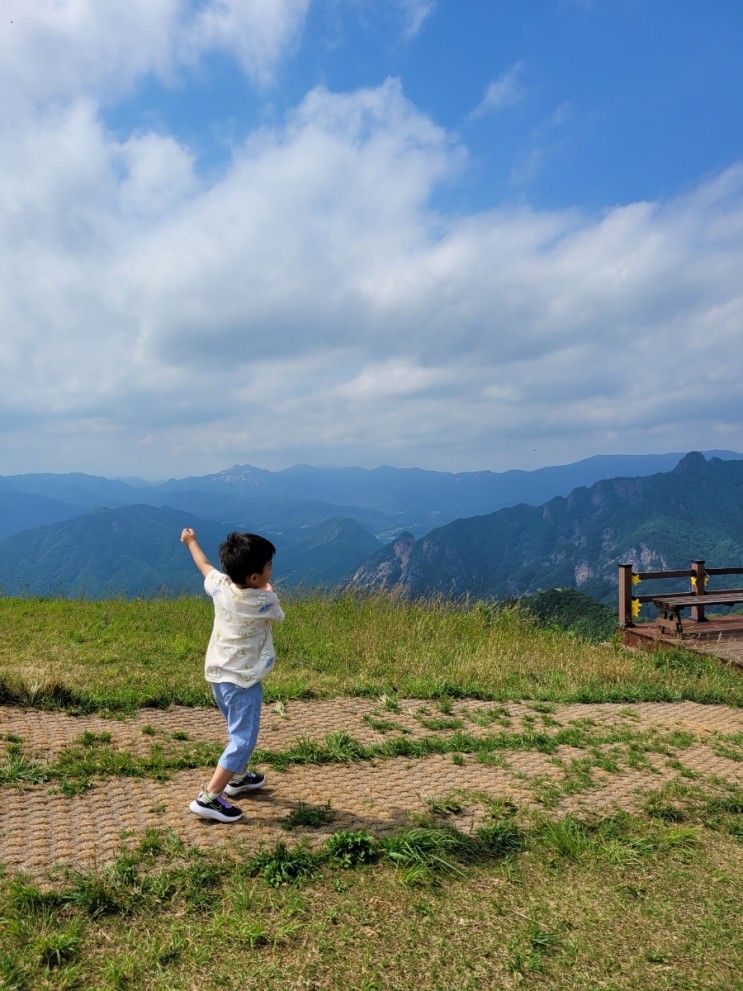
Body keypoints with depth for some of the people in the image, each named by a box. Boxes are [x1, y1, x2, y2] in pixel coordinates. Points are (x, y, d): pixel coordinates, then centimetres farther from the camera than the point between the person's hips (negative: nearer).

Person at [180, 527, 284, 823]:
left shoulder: (219, 585, -8)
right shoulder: (264, 602, -22)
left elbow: (204, 565, 14)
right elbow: (278, 616, 3)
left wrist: (191, 541, 32)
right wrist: (269, 590, 21)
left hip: (217, 674, 8)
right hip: (243, 680, -8)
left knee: (238, 730, 26)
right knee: (243, 739, -1)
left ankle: (238, 777, 43)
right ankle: (208, 798, -4)